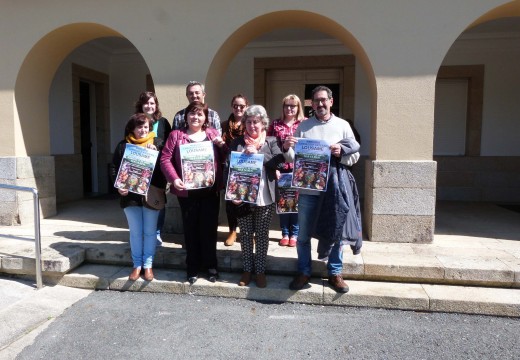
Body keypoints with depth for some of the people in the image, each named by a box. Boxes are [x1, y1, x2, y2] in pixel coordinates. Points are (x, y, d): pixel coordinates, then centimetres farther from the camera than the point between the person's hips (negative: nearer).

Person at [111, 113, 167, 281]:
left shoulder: (157, 143, 4)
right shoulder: (123, 145, 7)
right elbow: (114, 168, 4)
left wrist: (155, 152, -18)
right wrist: (119, 186, -9)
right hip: (131, 195, 1)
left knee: (149, 231, 7)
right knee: (135, 232, 9)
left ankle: (148, 265, 19)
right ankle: (137, 265, 21)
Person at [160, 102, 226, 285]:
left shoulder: (213, 134, 10)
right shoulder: (176, 135, 4)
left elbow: (225, 159, 13)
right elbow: (165, 159, -2)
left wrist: (222, 145, -7)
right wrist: (174, 179, -16)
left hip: (211, 190, 1)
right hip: (187, 191, -1)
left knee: (209, 228, 8)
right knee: (191, 229, 8)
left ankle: (211, 266, 24)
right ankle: (193, 268, 23)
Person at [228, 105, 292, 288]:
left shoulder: (271, 141, 4)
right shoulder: (237, 142, 5)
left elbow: (278, 161, -12)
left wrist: (257, 154, -21)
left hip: (264, 197, -1)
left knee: (262, 234, 9)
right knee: (245, 234, 11)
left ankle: (260, 270, 22)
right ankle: (247, 270, 25)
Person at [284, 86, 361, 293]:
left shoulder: (342, 125, 6)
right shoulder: (303, 126, 7)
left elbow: (355, 156, 3)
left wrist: (341, 153, -17)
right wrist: (286, 148, -15)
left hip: (334, 189, 0)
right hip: (308, 189, 1)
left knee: (336, 233, 9)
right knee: (303, 235, 8)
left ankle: (335, 273, 26)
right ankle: (304, 273, 25)